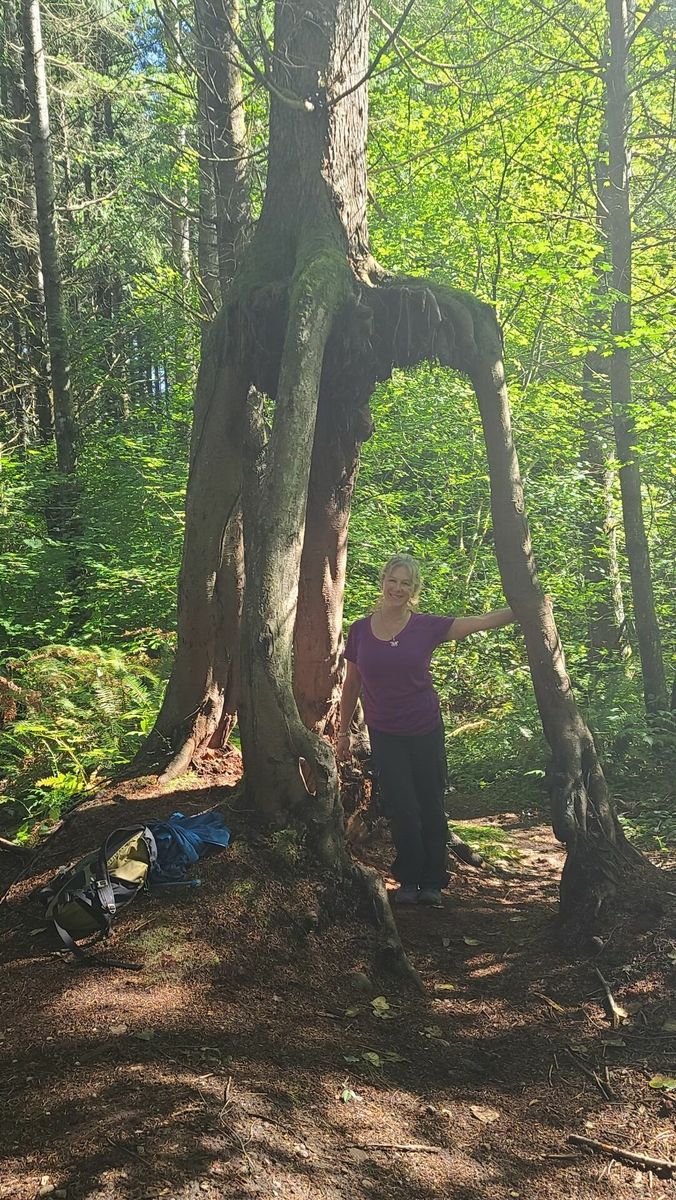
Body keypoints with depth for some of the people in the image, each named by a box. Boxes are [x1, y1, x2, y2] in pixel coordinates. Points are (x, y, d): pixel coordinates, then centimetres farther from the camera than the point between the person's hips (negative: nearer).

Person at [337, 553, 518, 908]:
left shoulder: (426, 626, -6)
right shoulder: (360, 631, -2)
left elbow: (481, 622, -12)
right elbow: (351, 684, 7)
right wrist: (343, 732, 10)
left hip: (426, 732, 0)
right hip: (385, 735, 0)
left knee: (431, 808, 6)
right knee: (403, 810, -1)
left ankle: (431, 883, 20)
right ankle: (408, 881, 17)